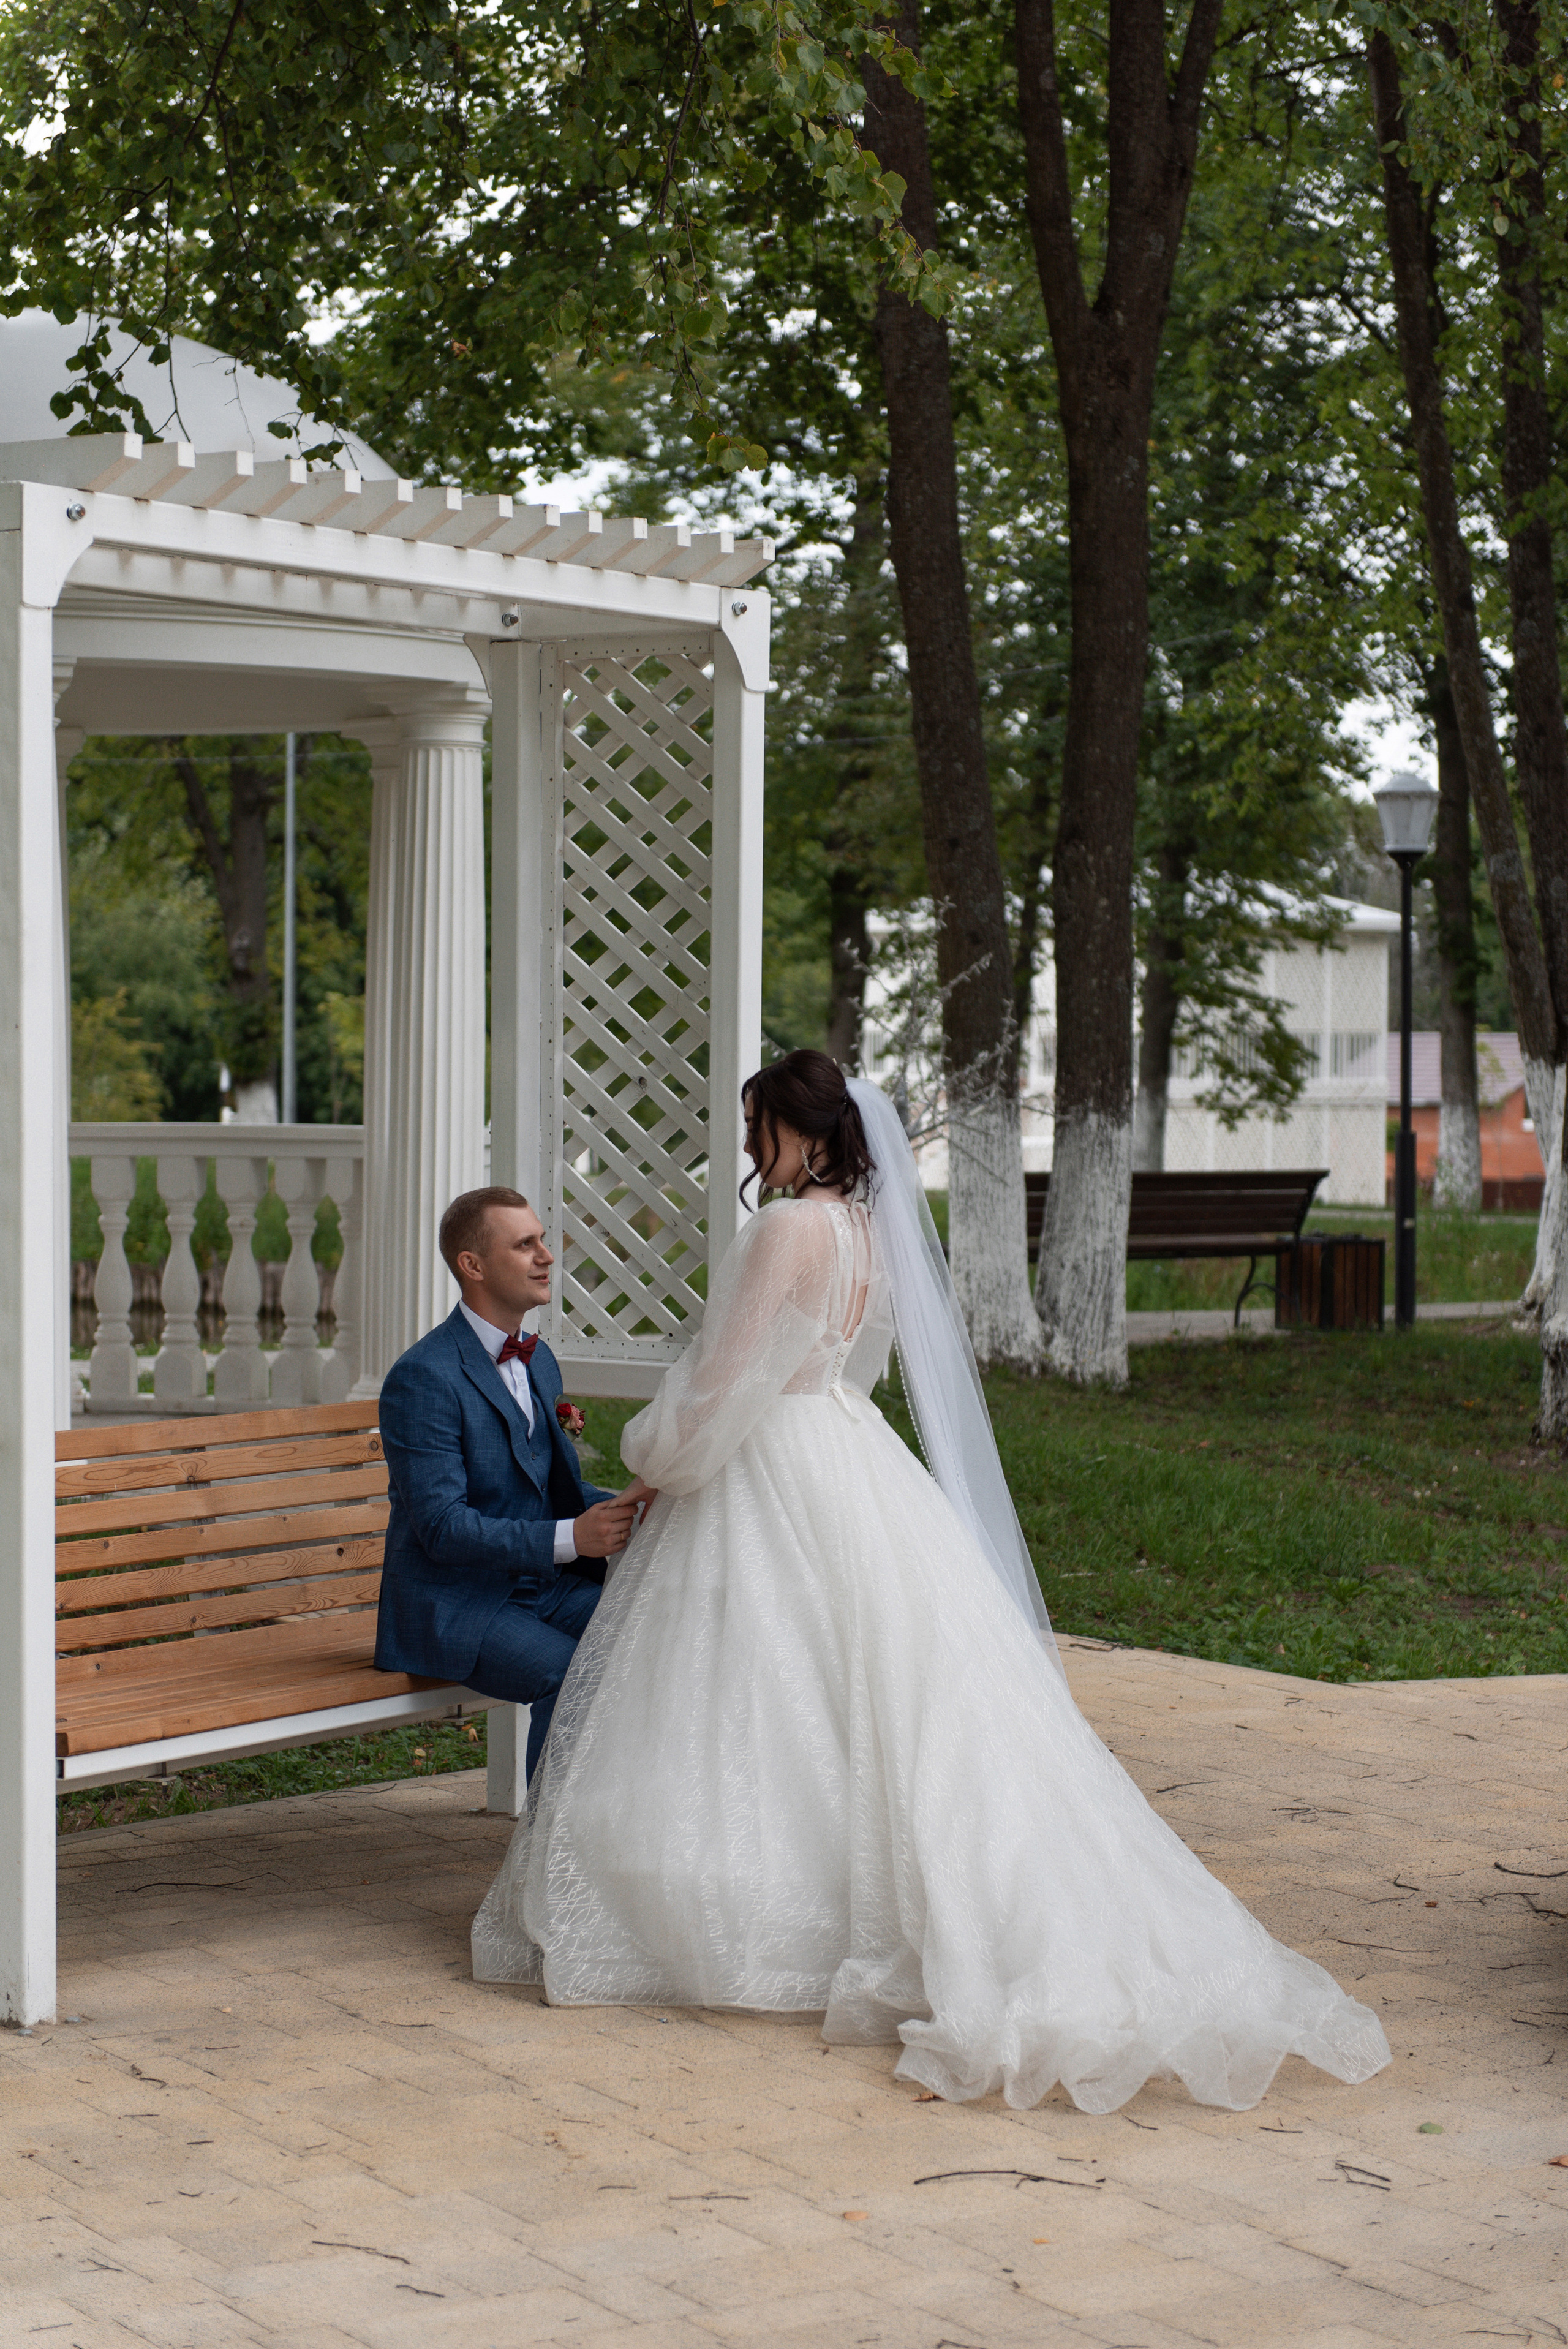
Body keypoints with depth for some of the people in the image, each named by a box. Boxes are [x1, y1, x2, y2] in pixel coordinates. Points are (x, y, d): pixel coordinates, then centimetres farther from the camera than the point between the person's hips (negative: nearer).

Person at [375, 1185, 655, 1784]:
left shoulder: (539, 1361, 13)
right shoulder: (423, 1377, -15)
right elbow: (440, 1526, -22)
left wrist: (620, 1508, -4)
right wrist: (568, 1538, -31)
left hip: (544, 1588, 8)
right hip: (454, 1605, -8)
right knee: (573, 1675, -32)